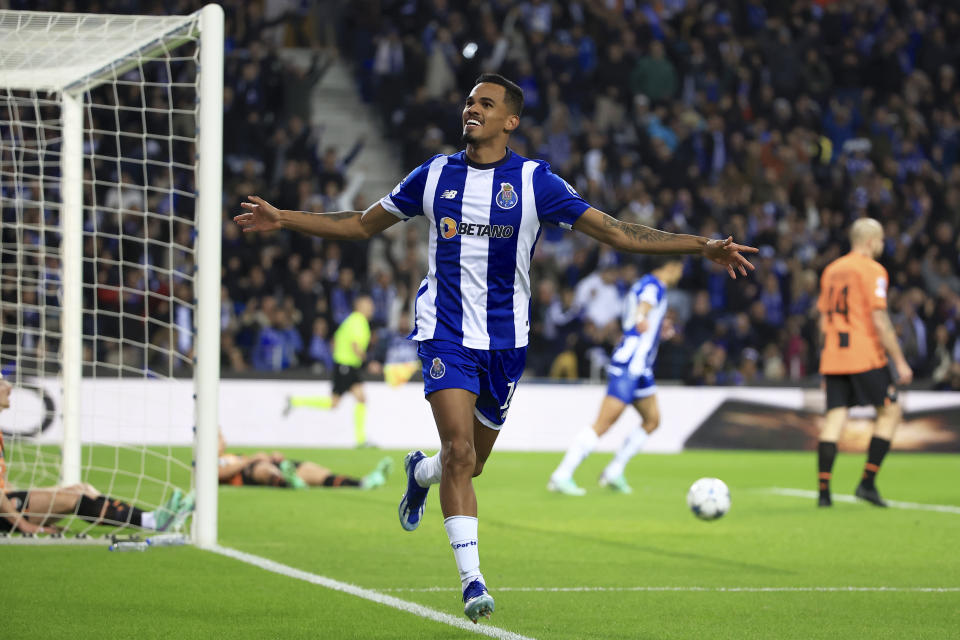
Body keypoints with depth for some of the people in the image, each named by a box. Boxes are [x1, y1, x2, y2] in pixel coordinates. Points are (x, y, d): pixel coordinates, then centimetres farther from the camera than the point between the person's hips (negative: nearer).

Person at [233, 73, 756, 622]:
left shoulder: (534, 181, -4)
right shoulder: (435, 175, 3)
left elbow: (615, 232, -7)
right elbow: (363, 225, 15)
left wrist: (704, 247, -16)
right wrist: (285, 220, 9)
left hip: (505, 340, 1)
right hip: (445, 333, -1)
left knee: (471, 463, 11)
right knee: (459, 450, -17)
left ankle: (421, 472, 48)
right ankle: (472, 580, -14)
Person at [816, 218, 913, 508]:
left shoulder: (831, 270, 15)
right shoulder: (872, 270, -6)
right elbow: (879, 321, -13)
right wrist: (900, 362, -9)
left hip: (833, 354, 6)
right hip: (865, 357, -6)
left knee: (834, 418, 3)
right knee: (890, 411, 6)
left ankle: (823, 491, -6)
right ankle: (867, 483, -2)